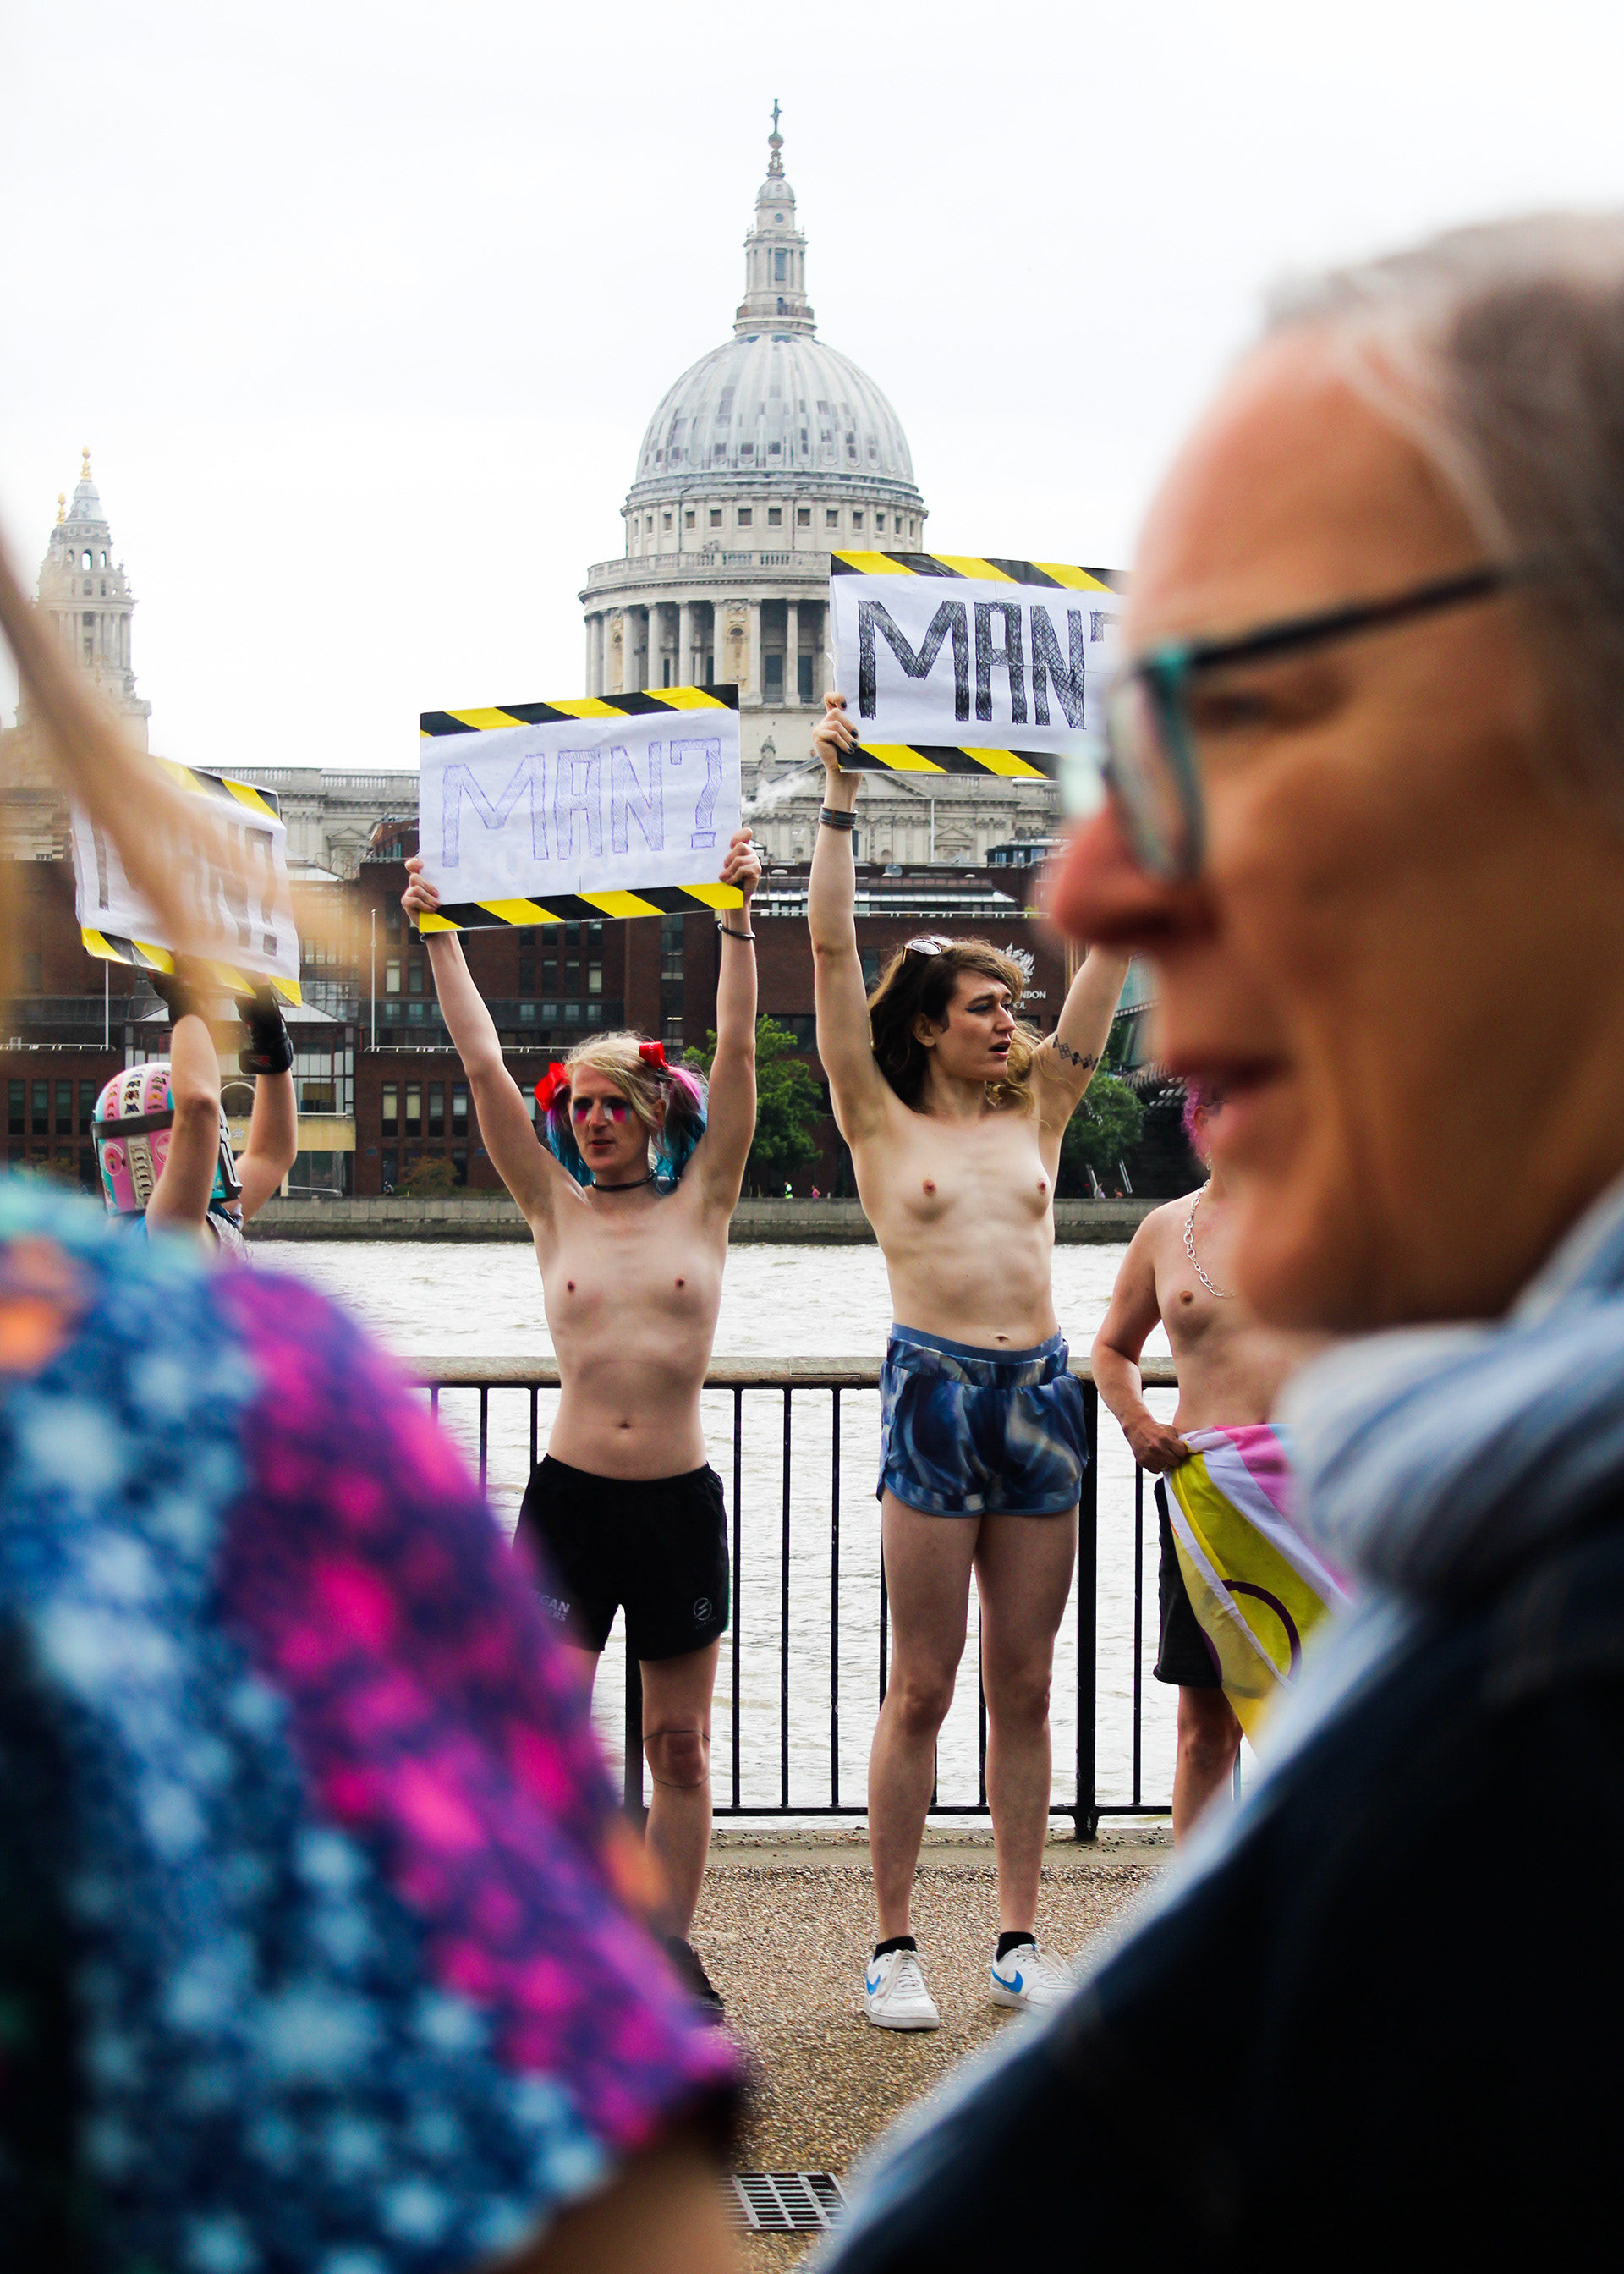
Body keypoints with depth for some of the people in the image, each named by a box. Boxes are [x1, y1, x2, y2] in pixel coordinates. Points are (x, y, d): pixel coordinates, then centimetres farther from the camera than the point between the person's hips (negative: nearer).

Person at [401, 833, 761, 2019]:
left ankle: (671, 1946, 16)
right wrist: (438, 934, 0)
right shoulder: (556, 1208, 5)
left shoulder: (700, 1202, 4)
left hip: (681, 1499, 0)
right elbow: (485, 1065, 2)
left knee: (681, 1745, 6)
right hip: (570, 1493, 0)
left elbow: (735, 1056, -3)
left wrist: (737, 920, -7)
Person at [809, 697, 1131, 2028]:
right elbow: (833, 951, -2)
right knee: (923, 1688, -1)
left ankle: (1021, 1938, 14)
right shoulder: (883, 1121, 4)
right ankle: (894, 1946, 5)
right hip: (935, 1391, -4)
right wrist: (840, 798, -4)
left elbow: (1113, 951, 12)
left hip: (1042, 1393, 4)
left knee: (1025, 1686, 7)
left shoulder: (1039, 1111, 13)